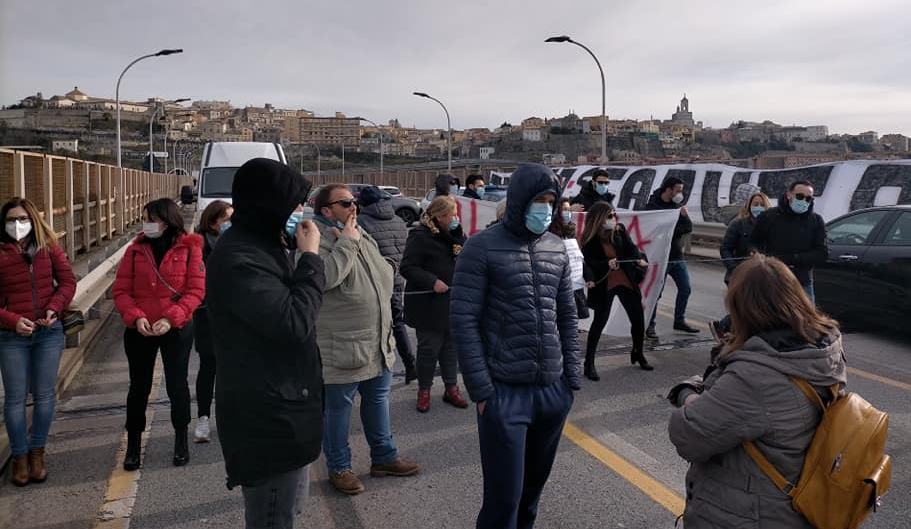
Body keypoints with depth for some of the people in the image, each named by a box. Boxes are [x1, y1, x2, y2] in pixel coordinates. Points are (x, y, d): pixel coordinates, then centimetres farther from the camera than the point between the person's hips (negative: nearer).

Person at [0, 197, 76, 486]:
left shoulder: (49, 247, 2)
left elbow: (68, 281, 2)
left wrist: (54, 307, -13)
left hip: (49, 332, 1)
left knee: (44, 395, 8)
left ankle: (37, 452, 24)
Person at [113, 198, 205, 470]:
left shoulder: (189, 248, -6)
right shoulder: (136, 249, 1)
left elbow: (196, 290, -10)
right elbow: (121, 290, 0)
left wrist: (171, 318, -20)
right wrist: (136, 317, -16)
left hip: (177, 330, -2)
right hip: (139, 331, 2)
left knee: (177, 385, 8)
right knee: (139, 386, 12)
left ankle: (181, 440, 28)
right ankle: (133, 444, 28)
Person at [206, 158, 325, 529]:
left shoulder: (261, 246, 11)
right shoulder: (239, 260, -24)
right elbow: (295, 322, -27)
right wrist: (310, 257, -20)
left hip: (281, 405, 11)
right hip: (266, 415, -11)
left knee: (290, 499, 26)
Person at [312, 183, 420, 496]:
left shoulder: (364, 237, 11)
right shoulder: (319, 241, -15)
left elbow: (385, 274, 21)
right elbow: (325, 276, -34)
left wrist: (385, 324, 18)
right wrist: (347, 242, -24)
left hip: (379, 343, 8)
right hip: (341, 347, -8)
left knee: (378, 400, 20)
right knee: (338, 408, 8)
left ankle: (384, 457, 36)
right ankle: (339, 468, 25)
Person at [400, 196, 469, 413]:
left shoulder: (453, 235, 11)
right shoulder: (421, 236, -12)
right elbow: (408, 267, -15)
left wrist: (457, 235, -11)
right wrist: (432, 281, -23)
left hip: (452, 301, 7)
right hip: (428, 303, -6)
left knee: (451, 345, 13)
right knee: (429, 347, 2)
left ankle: (451, 388, 24)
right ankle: (424, 391, 17)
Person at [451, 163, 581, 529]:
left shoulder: (557, 249, 9)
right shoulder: (482, 248, -8)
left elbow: (567, 317, 14)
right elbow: (463, 320, -11)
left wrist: (572, 377, 9)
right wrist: (480, 389, -13)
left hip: (553, 391, 5)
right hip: (504, 392, -5)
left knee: (534, 485, 18)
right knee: (504, 493, 2)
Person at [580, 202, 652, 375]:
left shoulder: (620, 230, 0)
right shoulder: (590, 240, -10)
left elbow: (631, 248, -3)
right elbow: (590, 263, -10)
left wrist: (640, 259, -23)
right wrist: (607, 264, -26)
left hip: (627, 281, 4)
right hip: (604, 285, -4)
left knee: (638, 319, 10)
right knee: (599, 321, -5)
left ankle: (638, 354, 35)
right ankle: (589, 364, 4)